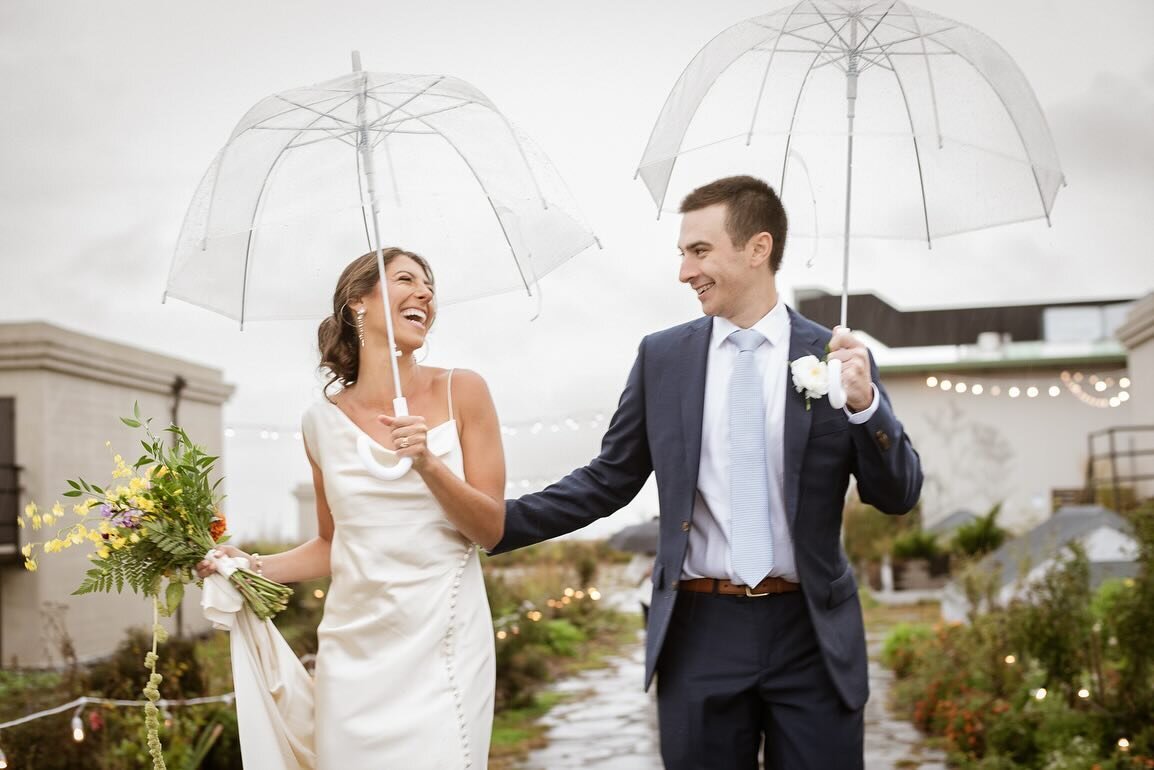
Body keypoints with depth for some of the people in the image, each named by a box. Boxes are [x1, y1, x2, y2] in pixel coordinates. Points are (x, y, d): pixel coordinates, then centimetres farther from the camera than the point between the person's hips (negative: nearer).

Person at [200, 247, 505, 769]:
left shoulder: (461, 392, -1)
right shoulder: (325, 420, 5)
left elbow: (491, 529, -2)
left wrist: (427, 464, -16)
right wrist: (256, 566, 2)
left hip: (441, 644, -2)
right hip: (354, 652, 2)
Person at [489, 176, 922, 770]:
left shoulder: (834, 356, 0)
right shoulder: (661, 357, 5)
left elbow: (898, 496, 0)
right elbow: (607, 481, 9)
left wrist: (864, 404, -17)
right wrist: (496, 523, 1)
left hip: (812, 636, -1)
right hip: (700, 632, 1)